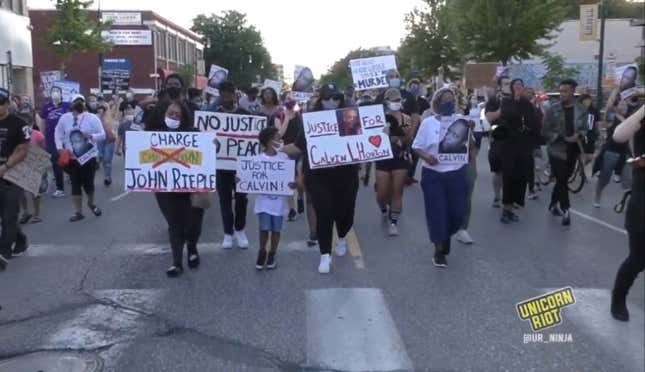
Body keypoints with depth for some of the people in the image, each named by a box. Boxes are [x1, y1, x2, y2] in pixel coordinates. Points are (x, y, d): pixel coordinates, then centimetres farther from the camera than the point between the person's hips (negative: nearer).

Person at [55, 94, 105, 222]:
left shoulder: (92, 118, -5)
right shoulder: (64, 118, 2)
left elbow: (102, 135, -6)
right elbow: (58, 133, 10)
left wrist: (91, 136, -24)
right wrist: (60, 147, -3)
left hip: (89, 156, -2)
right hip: (71, 157, 2)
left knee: (88, 183, 3)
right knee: (75, 184, 4)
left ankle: (91, 203, 34)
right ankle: (78, 212, 13)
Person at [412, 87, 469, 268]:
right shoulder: (428, 123, -2)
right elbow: (417, 146, 0)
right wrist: (426, 156, -19)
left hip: (457, 174, 2)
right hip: (433, 175, -2)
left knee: (457, 213, 5)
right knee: (437, 213, -2)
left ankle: (443, 239, 35)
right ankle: (439, 250, 16)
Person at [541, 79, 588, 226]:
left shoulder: (581, 109, 2)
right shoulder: (552, 110, -8)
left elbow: (584, 129, 10)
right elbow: (545, 132, -8)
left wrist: (579, 135, -14)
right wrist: (563, 138, -19)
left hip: (572, 151, 4)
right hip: (557, 150, -4)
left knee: (562, 180, 14)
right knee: (562, 181, -6)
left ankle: (553, 204, 32)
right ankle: (565, 209, 4)